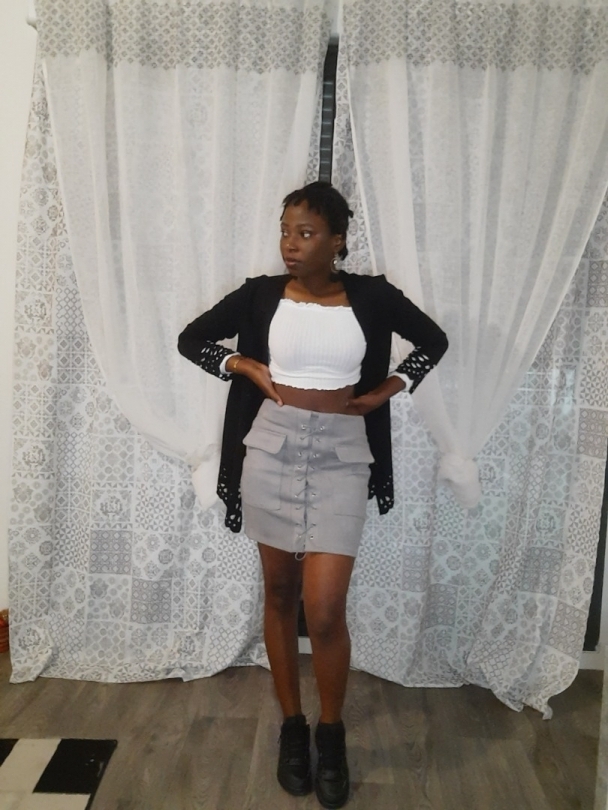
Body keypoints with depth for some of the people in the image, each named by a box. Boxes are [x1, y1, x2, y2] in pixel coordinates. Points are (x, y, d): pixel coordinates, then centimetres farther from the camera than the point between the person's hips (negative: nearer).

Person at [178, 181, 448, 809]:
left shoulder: (372, 296, -1)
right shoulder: (260, 294, 0)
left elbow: (434, 341, 12)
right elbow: (191, 339, 10)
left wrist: (385, 392, 2)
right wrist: (246, 367, -5)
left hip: (340, 458, -1)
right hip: (271, 451, 2)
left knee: (324, 610, -4)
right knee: (279, 594, 12)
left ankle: (331, 733, 24)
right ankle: (292, 725, 33)